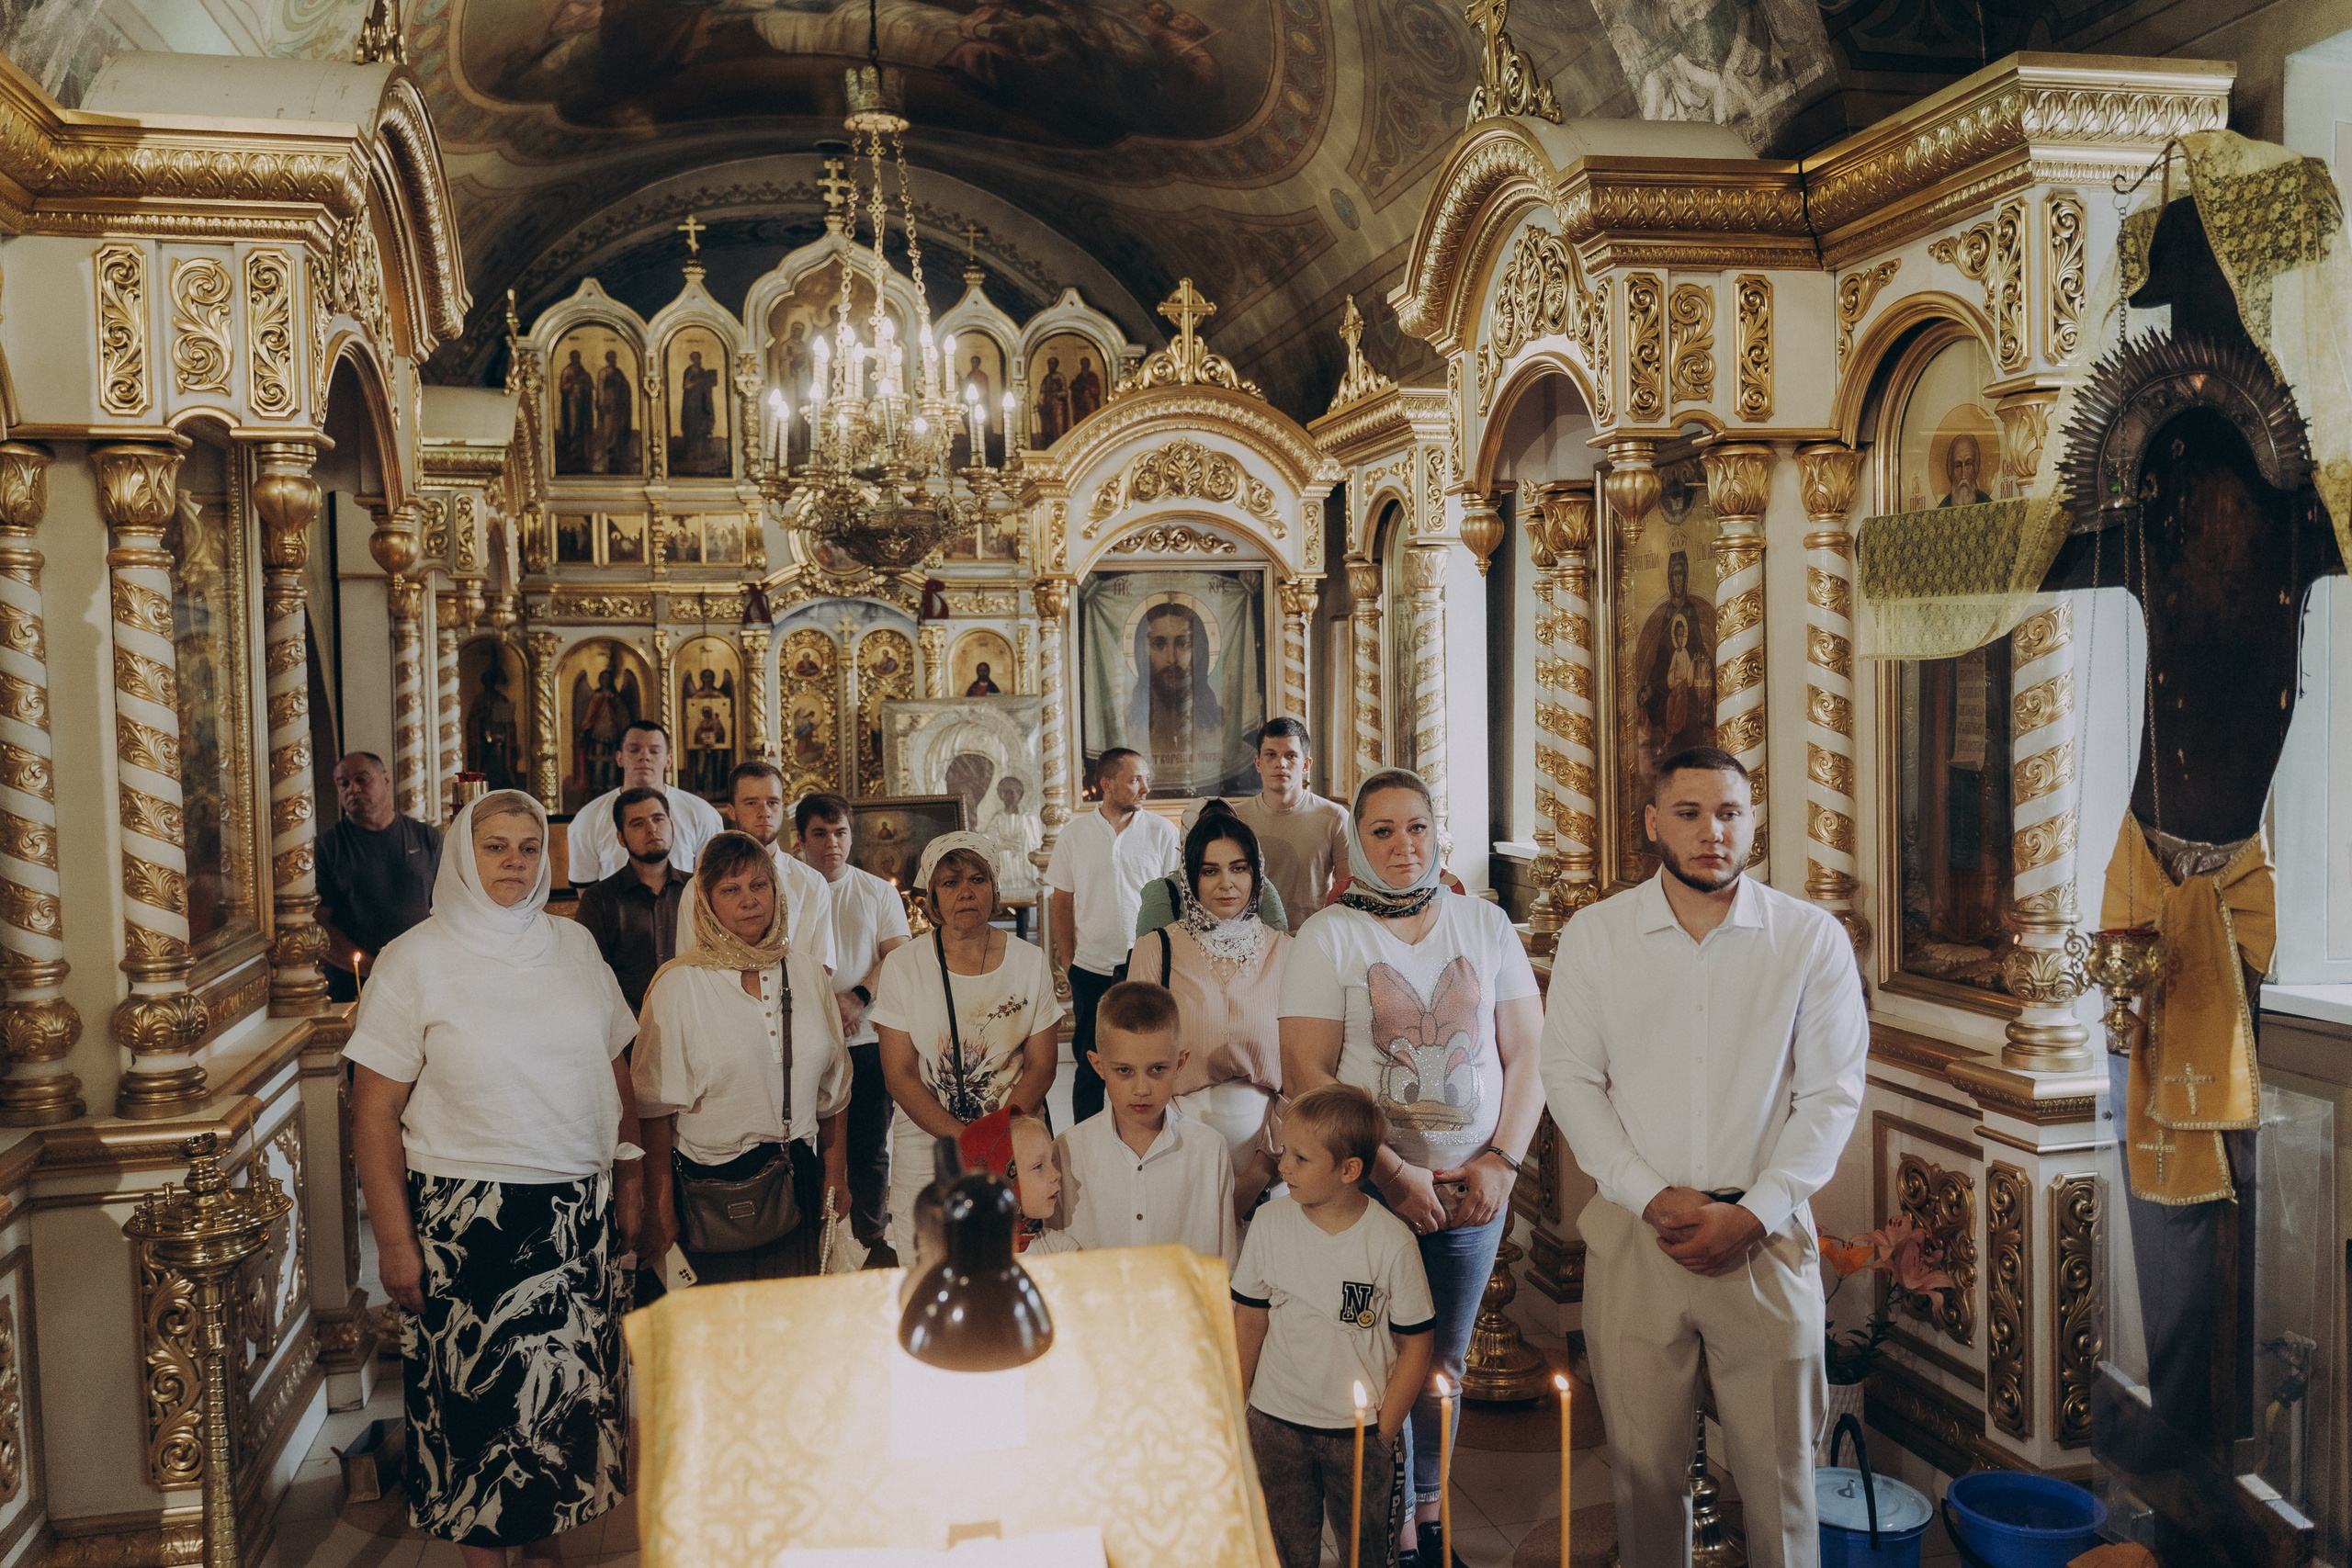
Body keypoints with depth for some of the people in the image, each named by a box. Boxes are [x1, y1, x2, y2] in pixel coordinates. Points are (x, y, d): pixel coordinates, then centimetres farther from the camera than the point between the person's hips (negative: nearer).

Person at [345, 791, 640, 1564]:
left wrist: (628, 1180, 10)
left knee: (569, 1380, 11)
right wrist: (394, 1239, -10)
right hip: (466, 1217, -3)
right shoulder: (415, 960, -5)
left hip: (577, 1209, 4)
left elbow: (615, 1071, 13)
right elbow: (375, 1110, -7)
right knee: (476, 1388, 5)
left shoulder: (574, 946, 6)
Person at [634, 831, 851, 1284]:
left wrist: (836, 1177, 11)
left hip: (800, 1179, 3)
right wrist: (660, 1202, -8)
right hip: (711, 1184, -3)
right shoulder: (678, 984, -6)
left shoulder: (807, 973, 6)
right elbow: (656, 1101, -6)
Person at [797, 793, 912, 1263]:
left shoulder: (878, 892, 11)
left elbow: (897, 955, 2)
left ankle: (874, 1237, 20)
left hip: (867, 1039, 1)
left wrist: (857, 998, -14)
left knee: (869, 1148, 6)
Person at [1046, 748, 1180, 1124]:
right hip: (1091, 970, 1)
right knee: (1090, 1067, 9)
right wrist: (1068, 962, 2)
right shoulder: (1075, 834, 2)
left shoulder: (1162, 833, -1)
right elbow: (1060, 902, 8)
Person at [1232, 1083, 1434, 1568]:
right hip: (1277, 1423, 2)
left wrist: (1384, 1432, -8)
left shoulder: (1392, 1242, -15)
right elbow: (1249, 1319, 5)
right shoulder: (1271, 1223, -7)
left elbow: (1416, 1346, -7)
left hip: (1361, 1431, -2)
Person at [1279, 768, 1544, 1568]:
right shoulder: (1326, 937, -4)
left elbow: (1527, 1054, 5)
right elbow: (1306, 1075, -10)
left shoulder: (1486, 925, 5)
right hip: (1367, 1193, -3)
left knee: (1443, 1360, 13)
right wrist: (1393, 1172, -14)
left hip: (1474, 1189, 3)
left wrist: (1502, 1161, -6)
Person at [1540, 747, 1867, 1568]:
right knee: (1644, 1461, 9)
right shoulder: (1594, 936, 2)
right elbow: (1570, 1078, 0)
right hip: (1633, 1231, 1)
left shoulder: (1812, 938, 0)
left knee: (1778, 1462, 7)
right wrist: (1655, 1197, -9)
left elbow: (1832, 1093, -1)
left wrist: (1752, 1213, -9)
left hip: (1766, 1236, 0)